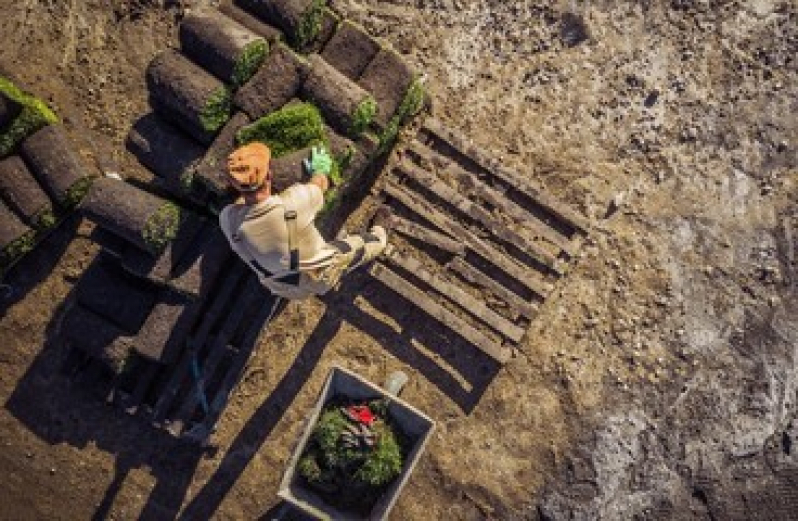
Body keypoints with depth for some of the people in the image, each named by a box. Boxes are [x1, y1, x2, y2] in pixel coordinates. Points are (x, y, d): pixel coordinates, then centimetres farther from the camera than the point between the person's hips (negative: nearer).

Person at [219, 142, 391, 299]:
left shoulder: (227, 219, -28)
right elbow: (319, 186, -10)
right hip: (320, 278, -2)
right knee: (364, 244, 24)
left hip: (281, 288, 3)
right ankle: (379, 233, 57)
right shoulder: (294, 201, -37)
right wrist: (320, 169, 13)